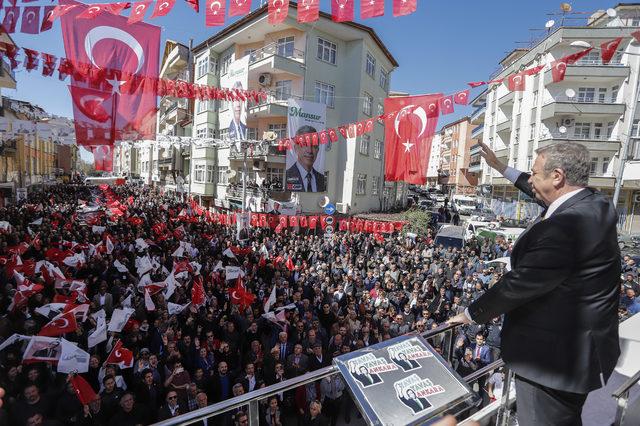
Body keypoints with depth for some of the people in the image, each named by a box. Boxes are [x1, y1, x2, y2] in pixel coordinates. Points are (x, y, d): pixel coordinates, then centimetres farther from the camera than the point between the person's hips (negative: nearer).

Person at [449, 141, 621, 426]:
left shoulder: (564, 227, -31)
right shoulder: (594, 203, -1)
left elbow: (519, 283, -25)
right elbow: (543, 193, 18)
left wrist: (472, 313, -10)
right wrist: (502, 168, 26)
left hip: (554, 356, -9)